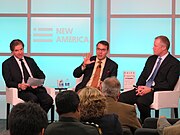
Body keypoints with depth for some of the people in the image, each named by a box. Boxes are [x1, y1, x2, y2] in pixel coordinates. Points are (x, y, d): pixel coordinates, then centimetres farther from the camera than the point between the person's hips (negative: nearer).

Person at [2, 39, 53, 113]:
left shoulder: (30, 60, 24)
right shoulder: (7, 64, 10)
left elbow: (41, 75, 19)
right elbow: (8, 82, 1)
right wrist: (19, 85, -20)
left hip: (36, 87, 4)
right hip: (22, 90, -4)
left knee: (48, 100, -27)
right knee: (33, 99, -37)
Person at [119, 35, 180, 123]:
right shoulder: (151, 59, 20)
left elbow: (169, 84, -12)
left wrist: (151, 89, -19)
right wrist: (139, 86, -3)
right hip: (143, 89, 7)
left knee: (141, 101, -37)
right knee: (121, 97, -16)